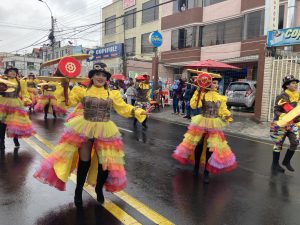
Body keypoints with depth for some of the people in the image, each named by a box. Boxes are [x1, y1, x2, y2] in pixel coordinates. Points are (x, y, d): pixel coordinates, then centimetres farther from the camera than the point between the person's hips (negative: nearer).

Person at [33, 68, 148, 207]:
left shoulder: (112, 94, 3)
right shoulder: (83, 91, 1)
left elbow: (124, 108, 3)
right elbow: (67, 101, 2)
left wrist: (137, 112, -8)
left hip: (105, 131, 1)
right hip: (84, 129, -1)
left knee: (106, 162, 4)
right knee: (84, 161, 7)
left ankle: (99, 189, 34)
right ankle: (78, 191, 32)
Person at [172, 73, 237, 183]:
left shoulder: (220, 98, 4)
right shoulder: (203, 94, -8)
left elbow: (223, 111, 7)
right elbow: (193, 105, -21)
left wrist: (227, 116, -14)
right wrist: (198, 92, -25)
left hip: (214, 126, 2)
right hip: (201, 123, -2)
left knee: (211, 148, 3)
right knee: (198, 146, 8)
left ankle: (206, 172, 18)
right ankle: (196, 167, 32)